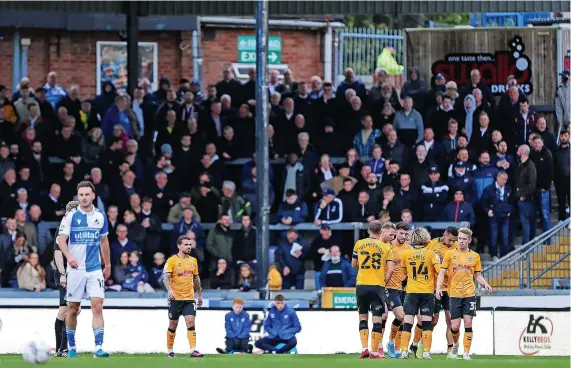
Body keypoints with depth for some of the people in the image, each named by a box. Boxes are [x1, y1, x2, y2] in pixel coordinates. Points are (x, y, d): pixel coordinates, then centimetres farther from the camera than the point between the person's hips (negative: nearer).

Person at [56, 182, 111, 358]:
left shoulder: (100, 216, 6)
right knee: (73, 309, 4)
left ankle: (98, 347, -15)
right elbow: (61, 239, -13)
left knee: (97, 306, -11)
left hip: (95, 269, 2)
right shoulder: (71, 216, -4)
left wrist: (108, 265, 20)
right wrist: (69, 256, -31)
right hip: (75, 269, -2)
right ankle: (71, 347, 18)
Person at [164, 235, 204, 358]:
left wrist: (199, 295, 21)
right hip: (175, 298, -3)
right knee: (173, 325, 5)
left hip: (189, 298, 3)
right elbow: (166, 277, -15)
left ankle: (193, 350, -16)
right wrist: (169, 290, -32)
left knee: (190, 322, -10)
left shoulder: (193, 261, 11)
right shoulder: (172, 260, -6)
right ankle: (170, 351, 17)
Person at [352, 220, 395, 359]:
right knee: (377, 319, 3)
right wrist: (384, 282, 8)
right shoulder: (385, 247, 1)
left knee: (363, 317, 14)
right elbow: (390, 269, -6)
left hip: (361, 285, 2)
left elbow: (354, 264, 17)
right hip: (378, 286, -2)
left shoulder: (359, 244, 5)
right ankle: (374, 351, 1)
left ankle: (364, 348, 4)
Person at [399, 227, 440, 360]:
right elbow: (439, 271, -10)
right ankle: (426, 352, -1)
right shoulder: (430, 253, -4)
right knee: (427, 323, 3)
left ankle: (404, 351, -5)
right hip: (427, 292, -1)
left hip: (411, 292, 1)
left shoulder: (406, 253, 1)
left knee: (407, 323, 1)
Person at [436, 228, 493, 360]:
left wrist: (485, 284, -6)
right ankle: (455, 345, 28)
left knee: (468, 322, -8)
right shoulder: (450, 254, 5)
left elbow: (478, 275, 14)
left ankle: (466, 353, -3)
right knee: (454, 326, -3)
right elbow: (442, 273, 4)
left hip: (469, 294, 0)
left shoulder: (475, 256, 9)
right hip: (455, 294, 0)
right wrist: (438, 287, -10)